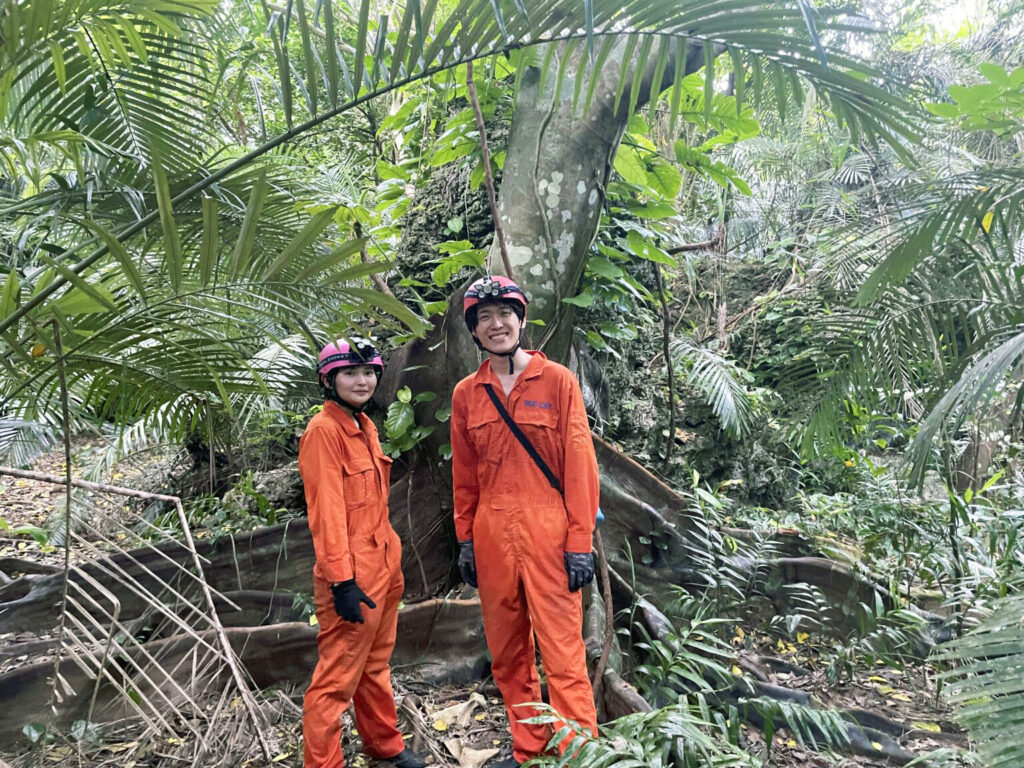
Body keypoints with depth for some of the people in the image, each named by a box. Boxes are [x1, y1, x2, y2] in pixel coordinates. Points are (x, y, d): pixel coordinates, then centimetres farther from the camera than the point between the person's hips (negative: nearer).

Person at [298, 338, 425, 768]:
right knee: (338, 677, 2)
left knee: (376, 664, 23)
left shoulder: (364, 426, 11)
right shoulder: (323, 430, -15)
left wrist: (392, 563, 17)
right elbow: (327, 510, -19)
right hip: (352, 575, -9)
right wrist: (342, 580, -20)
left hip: (382, 567, 9)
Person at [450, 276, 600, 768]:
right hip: (491, 535, 4)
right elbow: (463, 476, 12)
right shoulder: (466, 394, 8)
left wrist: (580, 542, -8)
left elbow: (579, 464, -5)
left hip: (547, 532, -4)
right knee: (507, 653, 14)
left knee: (562, 652, -2)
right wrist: (465, 539, 10)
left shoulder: (558, 381, -3)